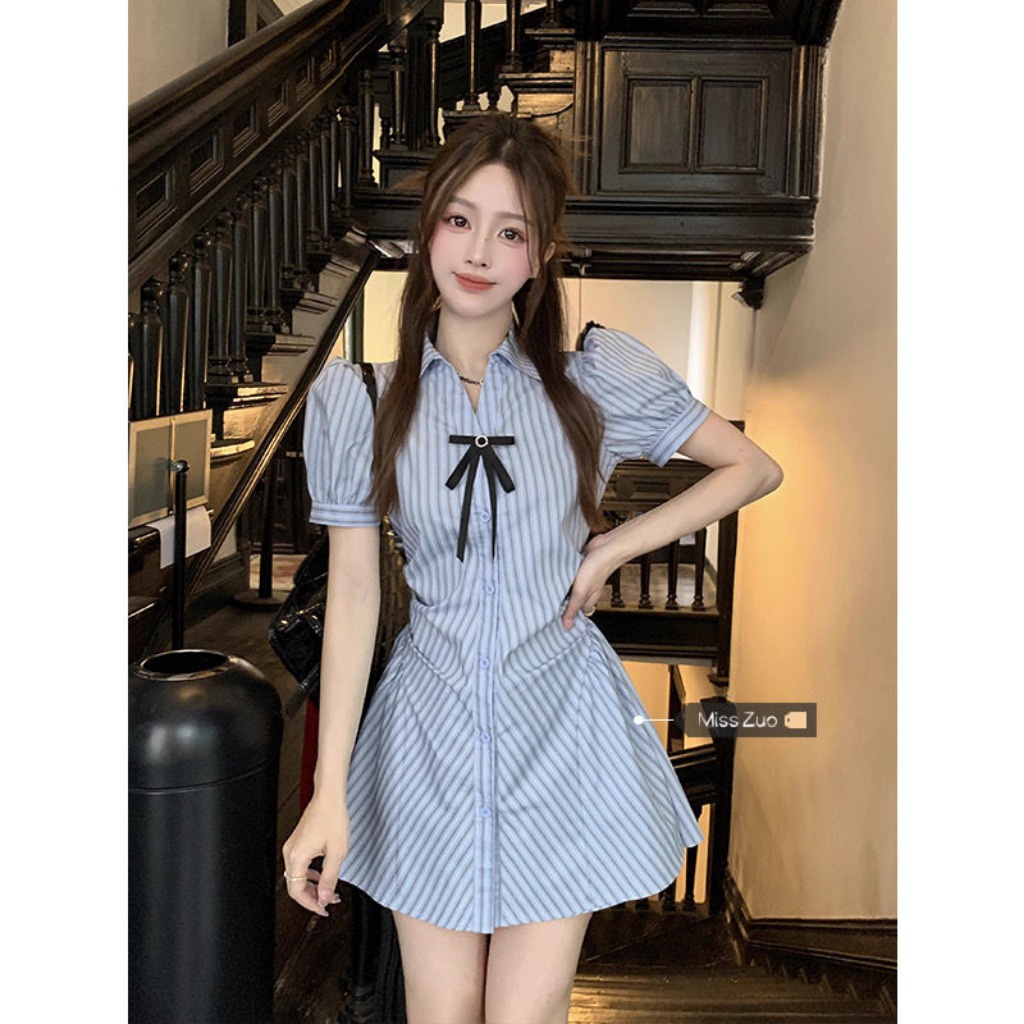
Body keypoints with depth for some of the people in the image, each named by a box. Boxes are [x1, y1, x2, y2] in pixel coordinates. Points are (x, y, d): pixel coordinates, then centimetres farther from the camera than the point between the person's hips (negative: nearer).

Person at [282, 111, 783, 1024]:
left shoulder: (599, 375, -7)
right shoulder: (356, 396, -6)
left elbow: (755, 468, 3)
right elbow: (353, 593, -4)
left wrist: (613, 548, -7)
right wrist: (329, 794, -5)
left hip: (563, 721, 0)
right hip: (430, 728, 1)